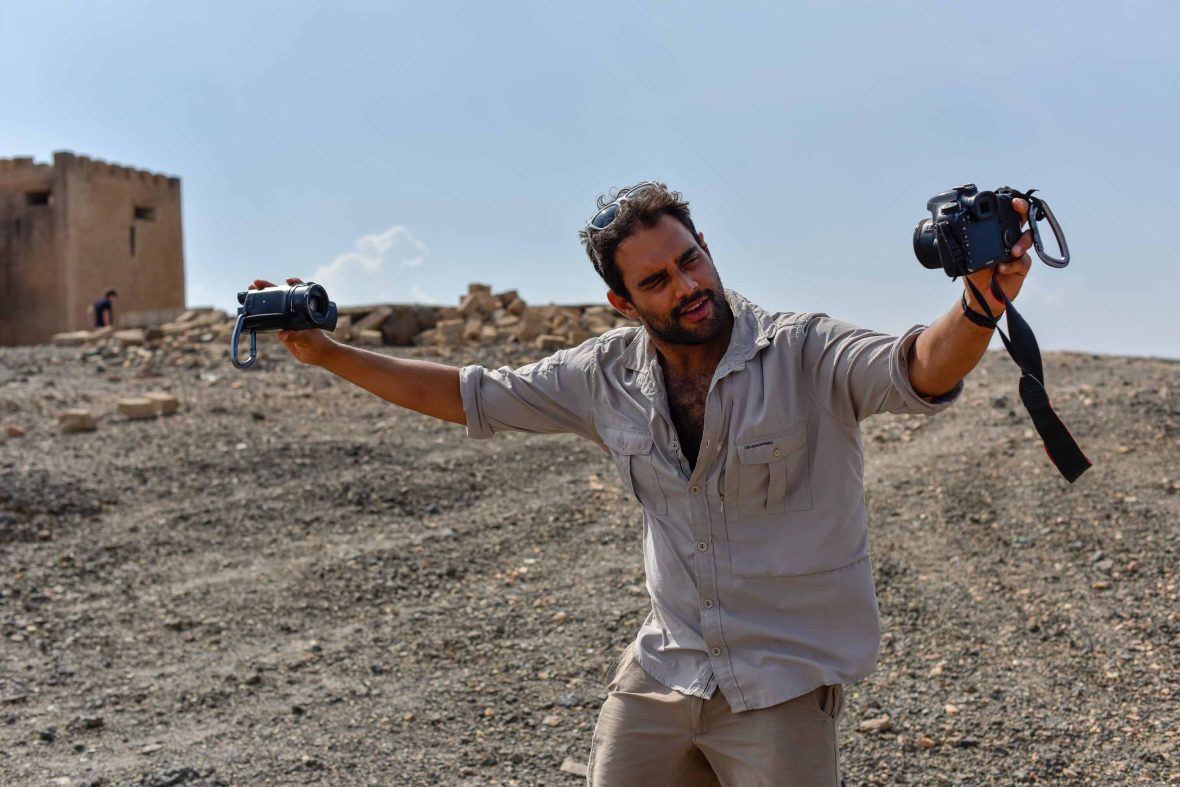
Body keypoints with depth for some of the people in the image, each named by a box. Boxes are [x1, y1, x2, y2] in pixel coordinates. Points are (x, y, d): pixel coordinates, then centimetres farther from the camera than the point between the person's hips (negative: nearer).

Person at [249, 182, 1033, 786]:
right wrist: (327, 352, 5)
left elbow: (919, 370, -31)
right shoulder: (609, 375, -2)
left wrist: (979, 308, -54)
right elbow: (471, 395, 7)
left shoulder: (805, 353, -14)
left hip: (783, 685, -4)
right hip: (661, 671, 4)